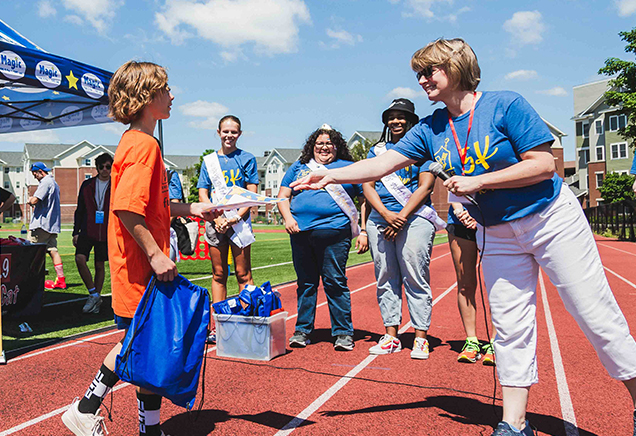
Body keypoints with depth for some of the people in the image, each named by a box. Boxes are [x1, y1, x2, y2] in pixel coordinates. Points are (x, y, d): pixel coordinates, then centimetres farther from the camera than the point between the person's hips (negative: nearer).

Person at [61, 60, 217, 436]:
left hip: (139, 266, 10)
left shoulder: (136, 142, 16)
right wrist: (155, 254, -24)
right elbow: (126, 207, -26)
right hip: (141, 268, -10)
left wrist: (188, 209, 16)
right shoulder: (144, 144, -17)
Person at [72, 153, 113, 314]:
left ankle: (96, 297, 21)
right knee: (80, 259, -18)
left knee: (99, 266, 5)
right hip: (87, 231, 1)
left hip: (105, 233, -1)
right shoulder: (87, 185, 7)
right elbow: (79, 210, 10)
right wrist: (76, 232, 4)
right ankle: (93, 294, -4)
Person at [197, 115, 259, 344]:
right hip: (215, 221, 3)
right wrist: (215, 218, -9)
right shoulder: (209, 160, 12)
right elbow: (203, 194, 7)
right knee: (218, 275, 7)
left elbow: (252, 194, 0)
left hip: (239, 220, -2)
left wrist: (237, 217, -13)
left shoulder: (247, 159, 6)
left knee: (243, 274, -2)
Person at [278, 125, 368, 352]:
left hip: (334, 232, -3)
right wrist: (288, 218, -2)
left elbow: (366, 200, 11)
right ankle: (302, 330, 19)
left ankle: (343, 333, 8)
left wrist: (363, 231, 0)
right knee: (305, 282, 8)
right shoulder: (298, 167, 20)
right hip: (300, 232, 3)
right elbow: (282, 196, 17)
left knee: (335, 282, -3)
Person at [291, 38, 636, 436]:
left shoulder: (506, 105, -13)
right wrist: (331, 176, -12)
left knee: (598, 316, 2)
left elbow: (544, 165, -16)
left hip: (551, 219, -4)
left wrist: (478, 182, -20)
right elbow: (383, 164, -2)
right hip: (498, 234, 4)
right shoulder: (430, 130, 2)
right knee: (510, 327, 4)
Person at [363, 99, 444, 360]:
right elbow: (367, 185, 9)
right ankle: (391, 336, 11)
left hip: (414, 218, -4)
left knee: (416, 278, -6)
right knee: (385, 279, 4)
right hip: (380, 219, 4)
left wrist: (402, 216, -11)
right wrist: (386, 214, -7)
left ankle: (420, 338, 2)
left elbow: (425, 185, -2)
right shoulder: (377, 150, 18)